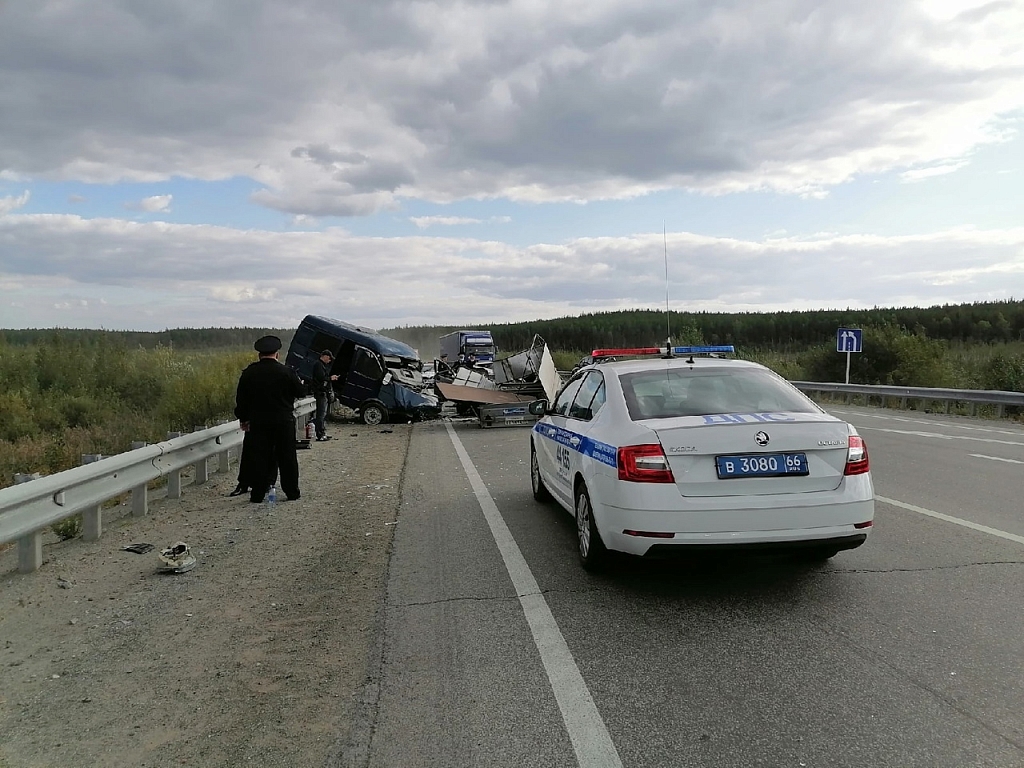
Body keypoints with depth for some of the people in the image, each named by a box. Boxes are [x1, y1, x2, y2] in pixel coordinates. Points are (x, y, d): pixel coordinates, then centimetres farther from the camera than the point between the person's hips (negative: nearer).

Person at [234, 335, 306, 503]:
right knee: (287, 457, 7)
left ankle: (258, 494, 7)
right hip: (284, 421, -1)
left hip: (258, 422, 1)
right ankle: (292, 491, 12)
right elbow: (301, 392, 1)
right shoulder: (286, 372, -7)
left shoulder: (249, 373, -1)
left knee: (259, 458, 6)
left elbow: (241, 399, 5)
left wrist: (243, 418, 16)